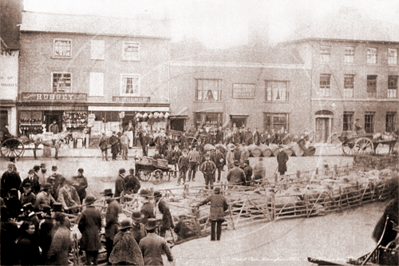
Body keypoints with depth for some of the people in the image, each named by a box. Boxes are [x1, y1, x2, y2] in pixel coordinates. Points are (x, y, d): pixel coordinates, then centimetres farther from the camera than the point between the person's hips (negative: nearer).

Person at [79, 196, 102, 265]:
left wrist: (83, 232, 11)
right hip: (96, 236, 2)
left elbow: (81, 224, -7)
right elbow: (100, 224, 5)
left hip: (87, 235, -2)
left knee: (88, 254, 5)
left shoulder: (84, 212, -12)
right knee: (95, 254, 13)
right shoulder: (98, 212, -4)